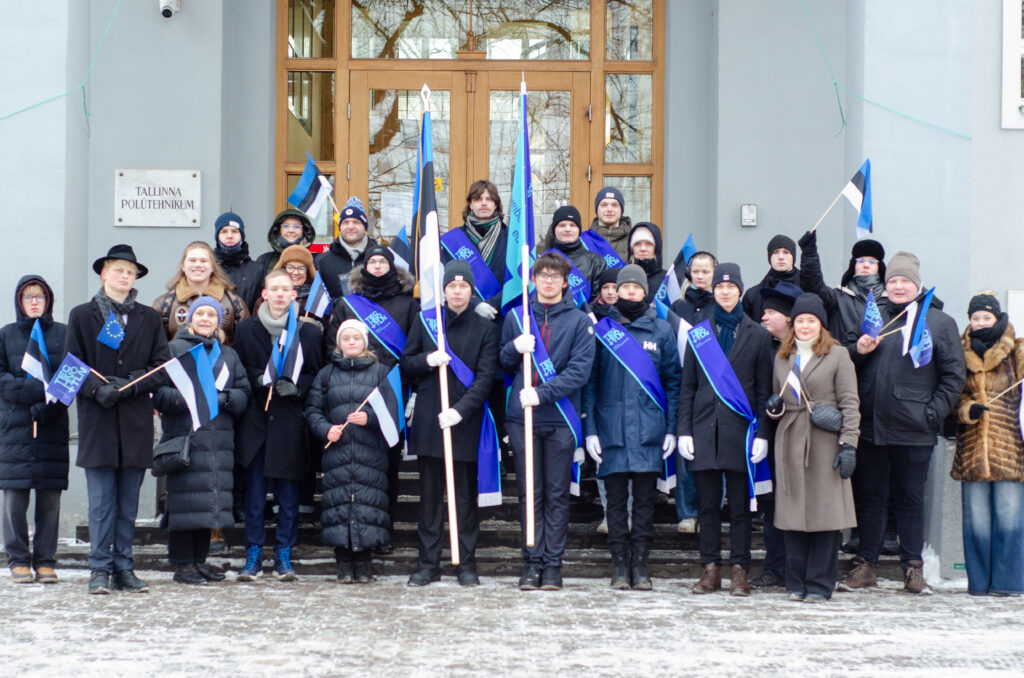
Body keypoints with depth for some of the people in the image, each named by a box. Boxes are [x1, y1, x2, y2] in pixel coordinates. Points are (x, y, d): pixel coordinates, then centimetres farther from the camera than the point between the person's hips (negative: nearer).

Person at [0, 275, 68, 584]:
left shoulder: (63, 334, 9)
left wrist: (47, 406, -13)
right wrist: (37, 389, -13)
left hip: (53, 427, 0)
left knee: (50, 496, -1)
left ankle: (45, 561, 5)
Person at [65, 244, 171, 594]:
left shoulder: (149, 318, 13)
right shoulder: (81, 316, 8)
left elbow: (162, 365, 6)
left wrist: (131, 385, -10)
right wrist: (97, 389, -14)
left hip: (136, 421, 2)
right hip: (97, 420, -2)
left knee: (129, 502, 4)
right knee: (101, 502, -3)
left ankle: (123, 567, 11)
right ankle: (100, 569, 3)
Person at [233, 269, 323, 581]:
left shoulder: (308, 332, 6)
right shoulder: (247, 329, 8)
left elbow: (316, 375, 8)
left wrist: (295, 387, -10)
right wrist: (258, 380, -9)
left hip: (291, 423, 0)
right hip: (255, 419, 0)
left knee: (288, 494, 3)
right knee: (254, 492, 1)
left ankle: (284, 555, 12)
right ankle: (253, 555, 9)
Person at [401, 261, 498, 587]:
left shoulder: (484, 327, 2)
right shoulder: (425, 320, 8)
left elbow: (485, 377, -5)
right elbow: (405, 366, 11)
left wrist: (461, 410, -17)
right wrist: (427, 361, -10)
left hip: (466, 422, -2)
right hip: (428, 419, 2)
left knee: (466, 496, 3)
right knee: (430, 494, 5)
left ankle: (467, 563, 10)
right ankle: (428, 563, 11)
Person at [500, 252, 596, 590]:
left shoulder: (579, 321, 2)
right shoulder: (516, 316, 10)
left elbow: (580, 370, -7)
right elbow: (503, 363, 16)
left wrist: (542, 393, -16)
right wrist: (514, 348, -7)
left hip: (560, 419, -2)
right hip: (522, 418, 2)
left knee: (557, 495, 2)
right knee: (529, 494, 4)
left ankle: (553, 564, 7)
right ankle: (532, 562, 9)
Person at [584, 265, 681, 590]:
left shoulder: (662, 331, 8)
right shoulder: (601, 330, 6)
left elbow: (673, 381, 9)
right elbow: (589, 382, 6)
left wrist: (671, 429, 1)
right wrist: (589, 429, -2)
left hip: (649, 429, 0)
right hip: (611, 428, 0)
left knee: (645, 498, 3)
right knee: (615, 498, 3)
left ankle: (640, 564, 9)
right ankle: (619, 563, 10)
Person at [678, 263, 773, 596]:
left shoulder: (757, 335, 6)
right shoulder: (698, 333, 10)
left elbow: (764, 389, 5)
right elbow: (688, 387, 10)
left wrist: (762, 434, -2)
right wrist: (684, 430, 1)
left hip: (740, 429, -1)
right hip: (705, 429, 2)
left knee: (740, 504, 1)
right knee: (707, 503, 4)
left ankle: (739, 570, 6)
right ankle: (710, 568, 10)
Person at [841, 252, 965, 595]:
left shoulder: (940, 322, 2)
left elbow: (954, 376, 0)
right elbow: (851, 369, 18)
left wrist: (933, 413, -10)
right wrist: (859, 351, -3)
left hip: (914, 431, -3)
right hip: (871, 425, 3)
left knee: (911, 499, 6)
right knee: (869, 496, 8)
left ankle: (913, 569, 13)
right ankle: (866, 564, 16)